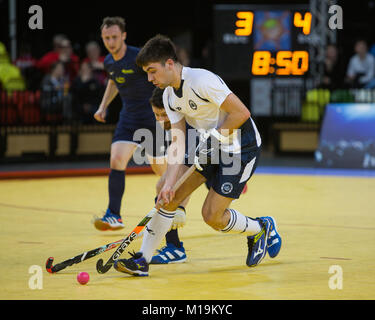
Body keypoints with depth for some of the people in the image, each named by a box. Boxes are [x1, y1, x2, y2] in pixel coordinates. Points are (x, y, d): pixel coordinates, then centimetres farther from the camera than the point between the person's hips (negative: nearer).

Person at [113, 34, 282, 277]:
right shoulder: (170, 96, 1)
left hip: (241, 148, -8)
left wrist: (215, 137, -19)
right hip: (211, 147, 8)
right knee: (171, 197, -3)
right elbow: (178, 141, -2)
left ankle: (261, 229, 20)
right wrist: (169, 183, -12)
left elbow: (242, 113, -25)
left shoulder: (201, 81, -25)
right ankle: (142, 260, 2)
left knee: (212, 216, -7)